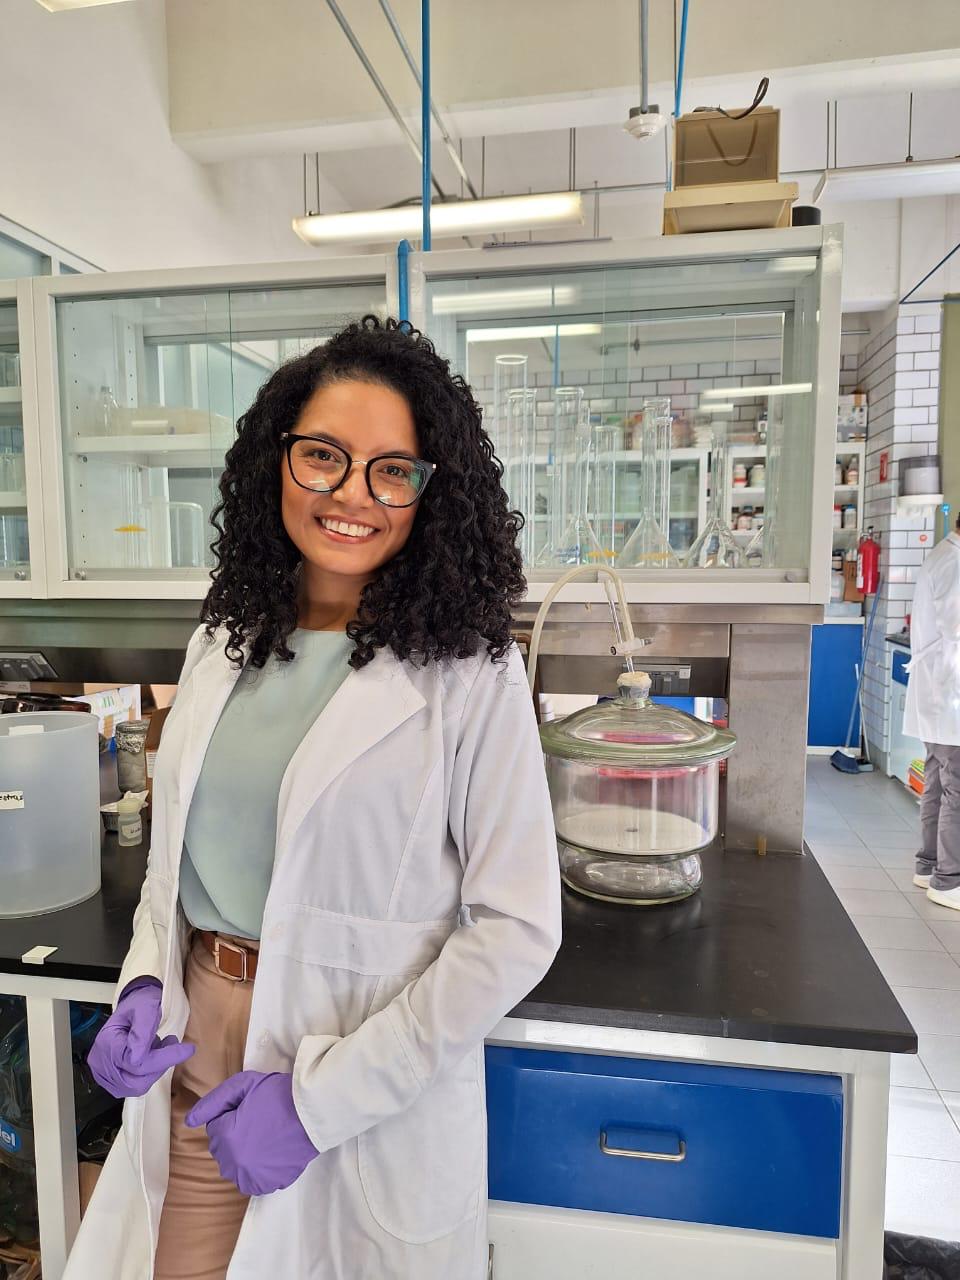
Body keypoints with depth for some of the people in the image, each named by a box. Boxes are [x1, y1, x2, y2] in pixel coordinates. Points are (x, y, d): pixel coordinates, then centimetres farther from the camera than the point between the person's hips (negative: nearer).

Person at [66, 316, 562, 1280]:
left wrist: (319, 1097, -16)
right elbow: (176, 851, 11)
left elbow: (515, 930, -16)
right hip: (195, 1065, 5)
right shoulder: (221, 647, 1)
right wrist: (145, 984, -5)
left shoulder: (468, 673, -17)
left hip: (377, 1099, -4)